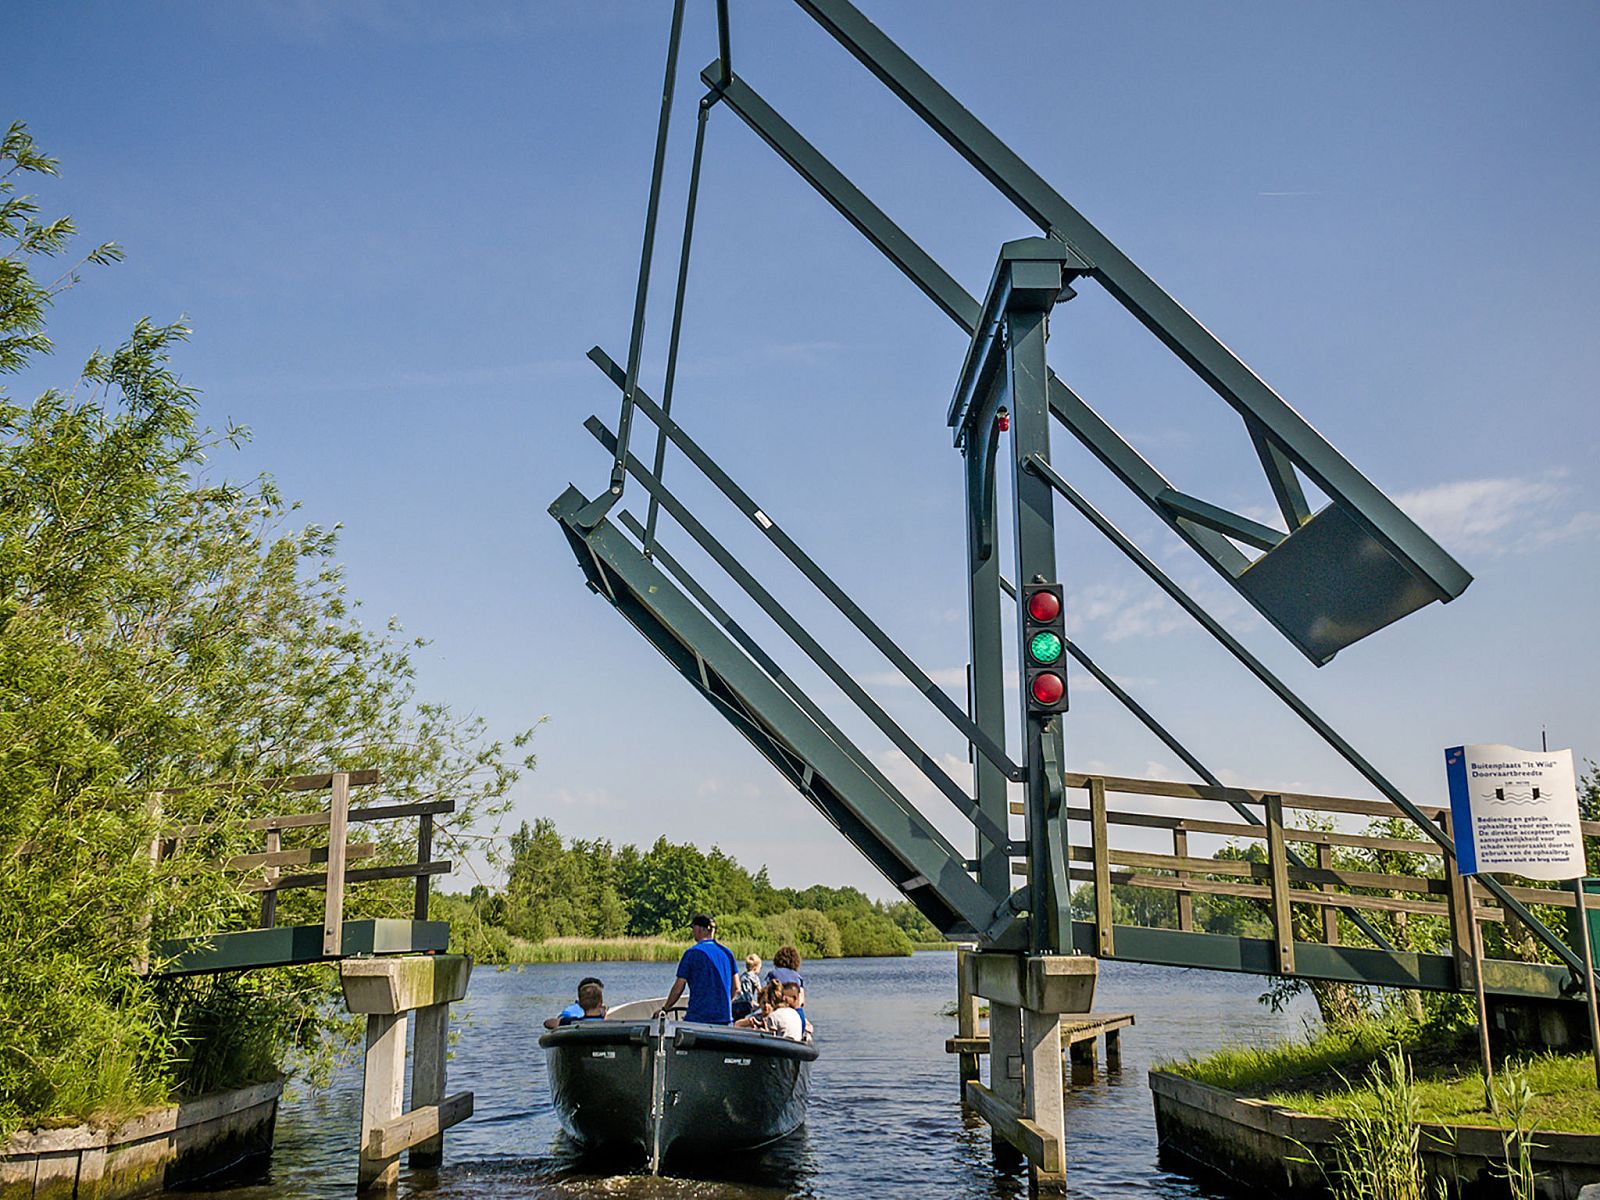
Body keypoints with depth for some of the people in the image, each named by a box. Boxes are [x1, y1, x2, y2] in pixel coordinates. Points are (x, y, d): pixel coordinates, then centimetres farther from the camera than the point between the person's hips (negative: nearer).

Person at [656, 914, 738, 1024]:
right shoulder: (727, 952, 10)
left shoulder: (692, 953, -5)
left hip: (697, 1019, -5)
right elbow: (736, 988, 11)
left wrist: (664, 1009, 11)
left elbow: (678, 988, -3)